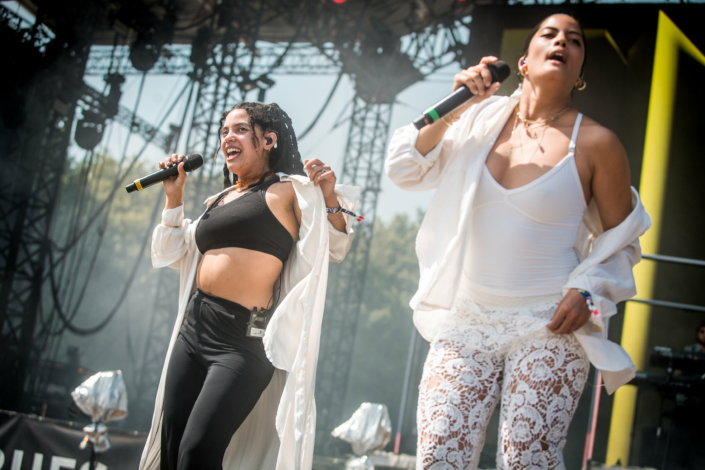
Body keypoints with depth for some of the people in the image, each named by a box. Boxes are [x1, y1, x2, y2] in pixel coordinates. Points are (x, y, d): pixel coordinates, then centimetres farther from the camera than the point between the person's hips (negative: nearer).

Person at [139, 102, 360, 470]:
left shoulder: (288, 190, 0)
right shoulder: (218, 201, 20)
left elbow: (336, 247, -2)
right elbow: (174, 254, 29)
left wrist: (330, 198, -19)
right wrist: (174, 195, 21)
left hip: (243, 340, -7)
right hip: (194, 329, 7)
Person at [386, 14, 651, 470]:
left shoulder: (595, 143, -2)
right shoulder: (482, 118, 7)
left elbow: (620, 240, 7)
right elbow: (406, 171, 5)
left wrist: (589, 293, -10)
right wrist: (455, 104, -4)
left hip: (548, 329, -2)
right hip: (465, 323, 3)